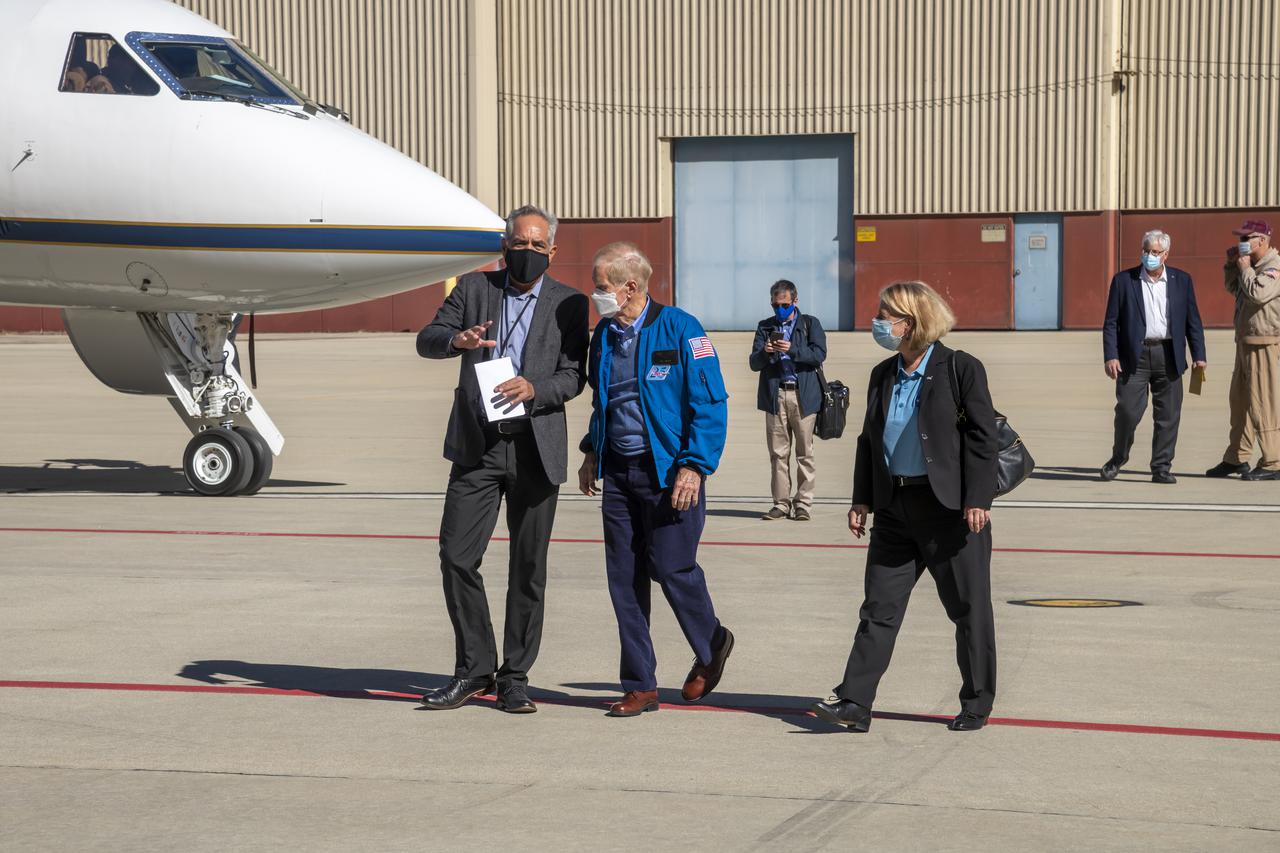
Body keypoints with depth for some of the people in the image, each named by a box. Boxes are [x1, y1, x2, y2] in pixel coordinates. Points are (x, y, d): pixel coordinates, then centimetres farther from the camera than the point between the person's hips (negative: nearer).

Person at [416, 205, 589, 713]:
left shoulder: (569, 304, 6)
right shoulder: (474, 288, 9)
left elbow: (574, 376, 0)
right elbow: (426, 341, 1)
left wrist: (534, 389, -20)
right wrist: (456, 339, -22)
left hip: (536, 448, -1)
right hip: (477, 446, 1)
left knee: (528, 568, 3)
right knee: (456, 557, -5)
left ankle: (514, 677, 14)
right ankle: (474, 670, 9)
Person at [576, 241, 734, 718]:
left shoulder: (680, 329, -11)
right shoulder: (604, 335, 9)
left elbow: (711, 403, -12)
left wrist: (694, 467, -18)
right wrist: (592, 451, 15)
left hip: (668, 471, -6)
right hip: (619, 471, 6)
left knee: (670, 567, -5)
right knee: (623, 576, 4)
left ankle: (710, 646, 25)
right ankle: (640, 686, 12)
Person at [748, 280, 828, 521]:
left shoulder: (810, 324, 9)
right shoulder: (765, 326, 15)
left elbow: (819, 354, -6)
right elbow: (754, 363, 8)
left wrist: (791, 350, -19)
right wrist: (765, 352, -14)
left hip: (803, 395, -2)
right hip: (775, 395, 2)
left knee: (805, 452, -1)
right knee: (778, 453, 2)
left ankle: (803, 504, 4)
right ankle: (781, 503, 7)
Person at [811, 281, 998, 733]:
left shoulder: (961, 368, -7)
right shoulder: (883, 375, 12)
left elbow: (982, 437, -9)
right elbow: (869, 440, 17)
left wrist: (977, 500, -14)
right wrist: (862, 499, 11)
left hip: (950, 508, -5)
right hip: (895, 509, 6)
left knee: (969, 608, 5)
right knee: (879, 607, 2)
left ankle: (976, 704, 17)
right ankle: (855, 703, 1)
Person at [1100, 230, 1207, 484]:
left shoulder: (1182, 281, 8)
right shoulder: (1123, 280, 3)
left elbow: (1193, 321, 9)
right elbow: (1111, 322, 2)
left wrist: (1199, 356, 1)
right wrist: (1110, 356, -8)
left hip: (1168, 356, 2)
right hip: (1134, 356, -2)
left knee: (1168, 416, 3)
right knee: (1128, 411, -4)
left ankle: (1161, 468, 12)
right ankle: (1118, 458, 19)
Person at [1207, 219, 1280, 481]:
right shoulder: (1255, 265, 15)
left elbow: (1256, 293, -28)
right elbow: (1233, 288, 27)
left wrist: (1244, 266, -13)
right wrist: (1232, 264, 11)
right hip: (1246, 342, 10)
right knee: (1239, 401, 15)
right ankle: (1236, 459, 24)